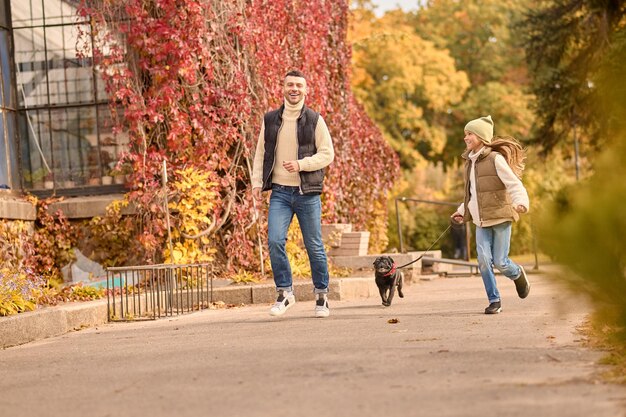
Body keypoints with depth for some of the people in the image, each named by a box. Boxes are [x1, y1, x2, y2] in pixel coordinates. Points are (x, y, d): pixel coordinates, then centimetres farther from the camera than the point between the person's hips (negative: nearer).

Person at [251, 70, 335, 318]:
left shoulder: (315, 120, 0)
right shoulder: (270, 120, 8)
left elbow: (327, 154, -3)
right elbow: (260, 153, 13)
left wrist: (301, 164, -17)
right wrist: (257, 182, 2)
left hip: (307, 193, -2)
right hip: (280, 192, 2)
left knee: (314, 247, 5)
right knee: (275, 241, -14)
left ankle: (321, 296, 18)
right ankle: (285, 293, -1)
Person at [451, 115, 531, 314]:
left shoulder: (496, 159, -11)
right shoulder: (470, 162, 13)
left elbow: (514, 184, -19)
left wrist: (521, 203, -36)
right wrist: (462, 211, 23)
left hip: (500, 218, -6)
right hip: (481, 221, 6)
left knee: (500, 262, -5)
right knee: (484, 260, -7)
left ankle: (518, 274, 29)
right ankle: (494, 300, 3)